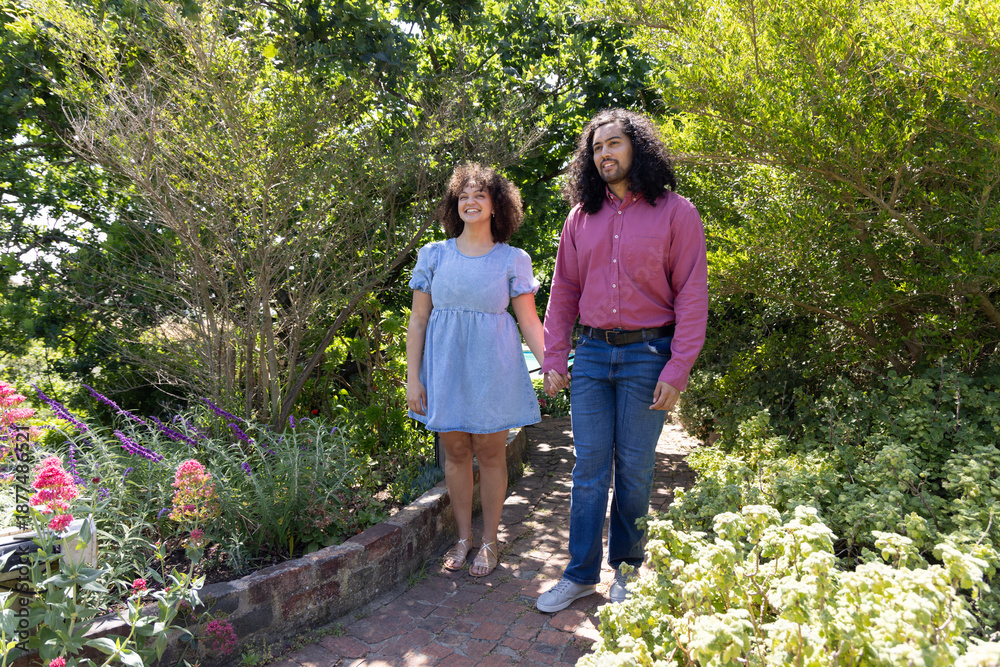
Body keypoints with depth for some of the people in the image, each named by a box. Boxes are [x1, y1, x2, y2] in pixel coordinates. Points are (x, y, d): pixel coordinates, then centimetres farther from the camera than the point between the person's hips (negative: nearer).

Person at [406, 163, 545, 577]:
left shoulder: (513, 260, 2)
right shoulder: (433, 255, 5)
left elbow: (529, 321, 2)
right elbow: (418, 320, 5)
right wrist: (412, 378, 0)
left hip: (492, 367, -1)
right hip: (445, 367, 2)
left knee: (490, 452, 4)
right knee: (455, 450, 9)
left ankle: (489, 542, 22)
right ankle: (463, 536, 26)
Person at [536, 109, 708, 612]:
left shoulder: (675, 212, -1)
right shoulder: (581, 217, 10)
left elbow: (691, 295, -5)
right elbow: (563, 292, 12)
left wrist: (677, 371, -11)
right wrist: (553, 359, 5)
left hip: (646, 356, -3)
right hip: (591, 354, 3)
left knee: (634, 468, 7)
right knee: (589, 466, 7)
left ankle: (626, 567, 26)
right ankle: (581, 574, 19)